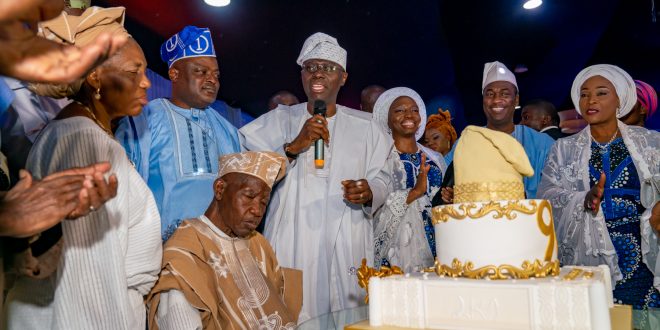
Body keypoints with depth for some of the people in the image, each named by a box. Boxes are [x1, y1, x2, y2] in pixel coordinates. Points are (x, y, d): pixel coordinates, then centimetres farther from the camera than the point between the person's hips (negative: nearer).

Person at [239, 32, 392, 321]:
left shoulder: (364, 125, 10)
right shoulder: (280, 119, 6)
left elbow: (380, 179, 8)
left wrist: (368, 193, -13)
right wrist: (294, 146, -17)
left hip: (347, 248, 2)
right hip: (292, 246, -1)